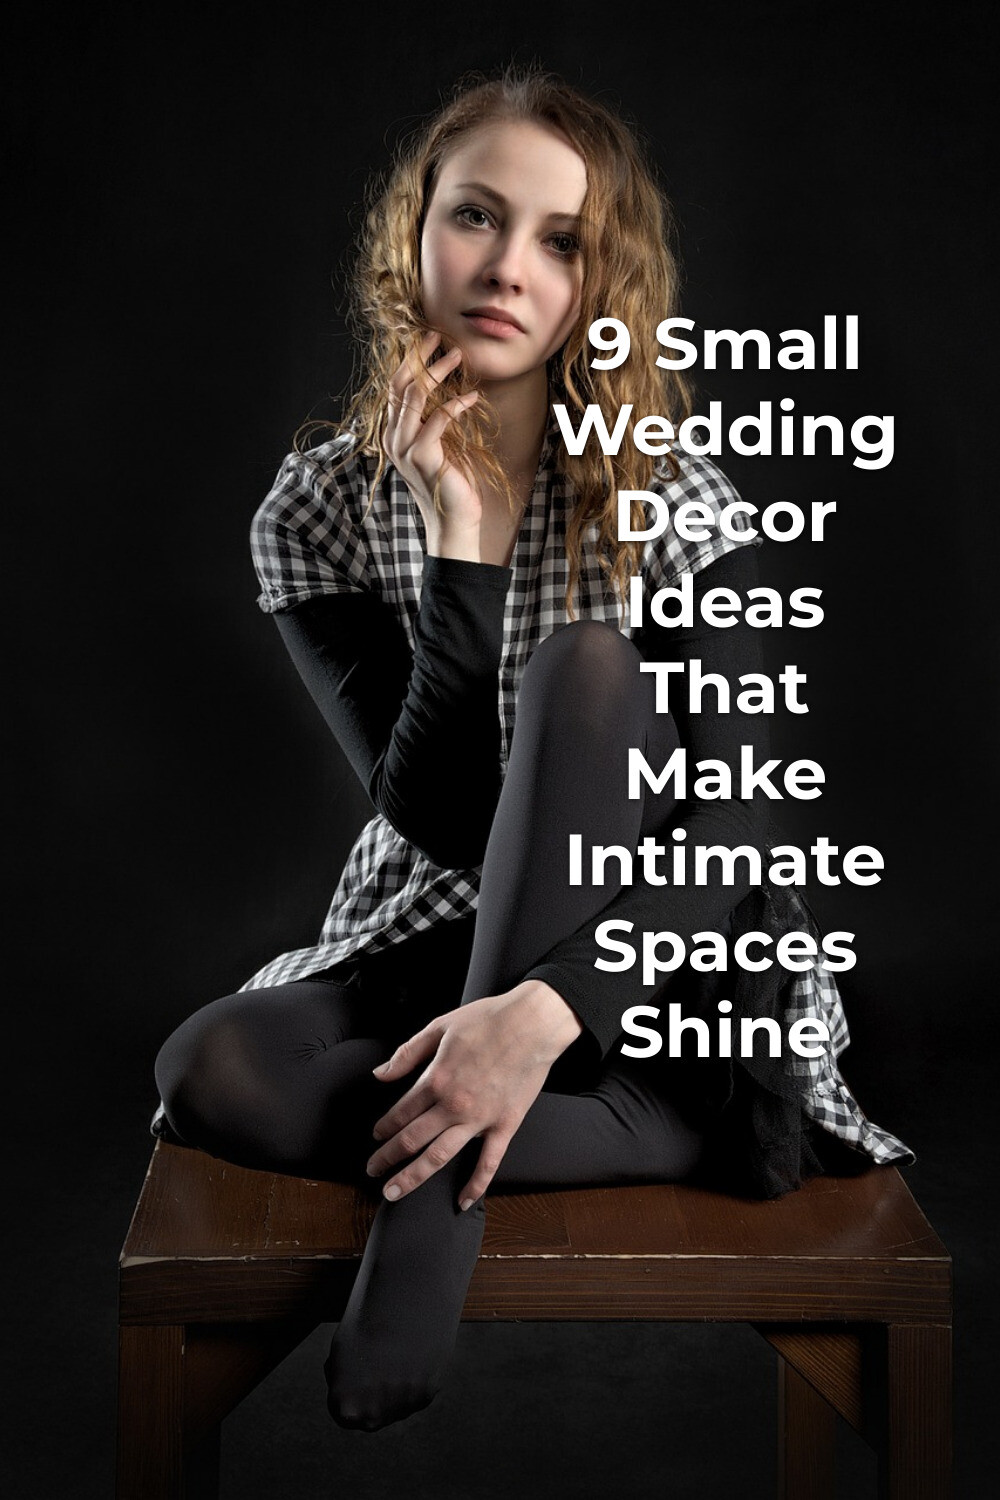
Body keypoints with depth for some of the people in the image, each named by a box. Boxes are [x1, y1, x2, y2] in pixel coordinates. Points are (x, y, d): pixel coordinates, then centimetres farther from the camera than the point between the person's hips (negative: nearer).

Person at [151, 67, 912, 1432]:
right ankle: (696, 1141, -21)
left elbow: (727, 822, -20)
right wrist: (460, 534, -24)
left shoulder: (673, 499, -11)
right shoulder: (319, 511, -7)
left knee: (587, 659, -28)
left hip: (646, 966, -1)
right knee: (208, 1068, -28)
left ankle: (434, 1186, -29)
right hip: (432, 948, 2)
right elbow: (438, 818, -16)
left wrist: (545, 1011, -36)